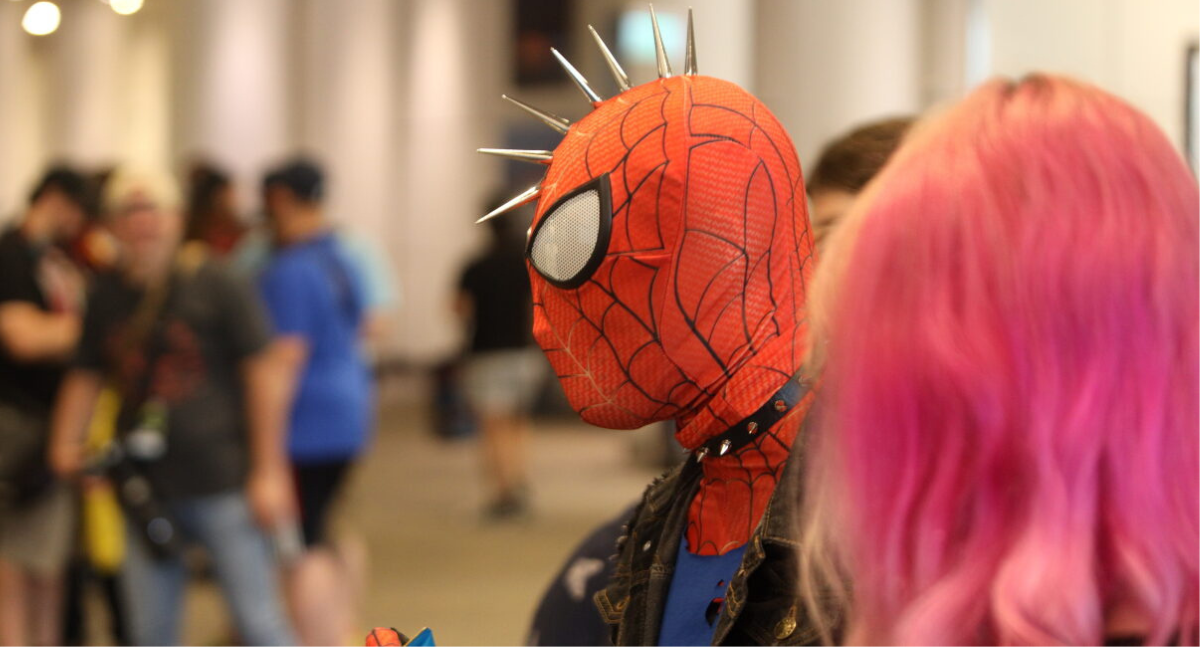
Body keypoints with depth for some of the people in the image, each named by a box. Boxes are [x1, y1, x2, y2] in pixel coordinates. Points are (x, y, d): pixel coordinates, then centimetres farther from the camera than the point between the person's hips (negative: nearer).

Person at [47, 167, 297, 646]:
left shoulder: (216, 287, -5)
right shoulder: (107, 296, 9)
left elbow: (260, 375, -6)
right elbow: (87, 377, 18)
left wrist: (269, 471, -10)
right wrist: (66, 442, 1)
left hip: (220, 483, -5)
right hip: (145, 488, 5)